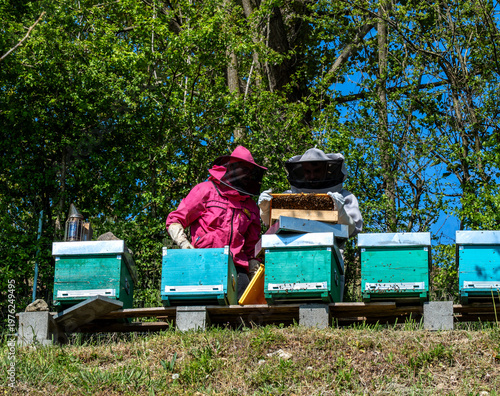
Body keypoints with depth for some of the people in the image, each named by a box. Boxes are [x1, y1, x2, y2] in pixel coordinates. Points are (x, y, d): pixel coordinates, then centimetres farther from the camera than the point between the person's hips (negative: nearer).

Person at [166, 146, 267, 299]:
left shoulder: (250, 206, 22)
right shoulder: (206, 190, 8)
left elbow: (252, 246, 29)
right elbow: (174, 220, 9)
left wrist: (255, 273, 17)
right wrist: (184, 243, -9)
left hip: (236, 268, 4)